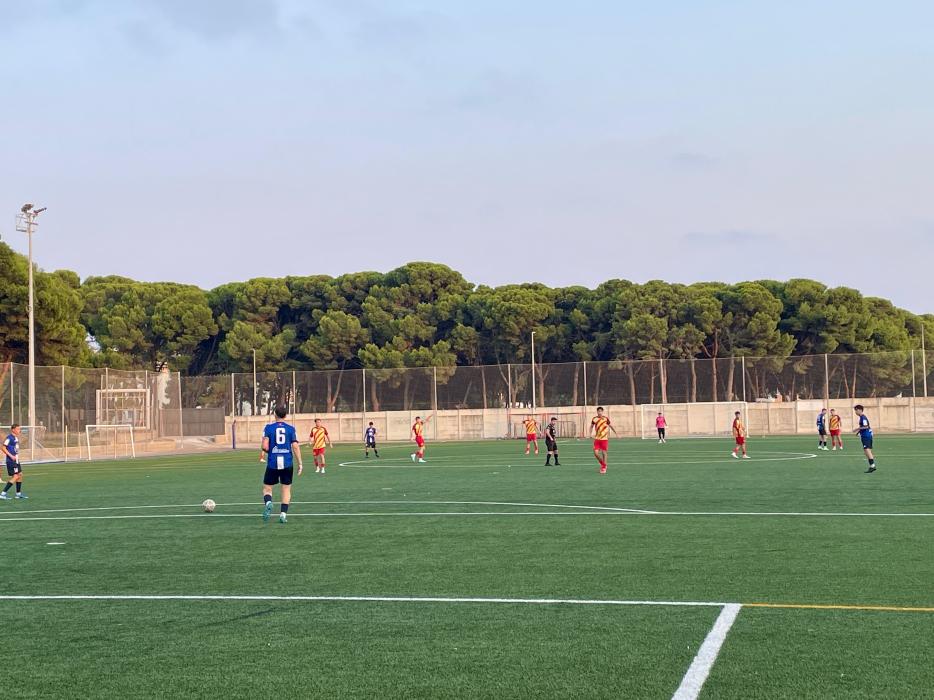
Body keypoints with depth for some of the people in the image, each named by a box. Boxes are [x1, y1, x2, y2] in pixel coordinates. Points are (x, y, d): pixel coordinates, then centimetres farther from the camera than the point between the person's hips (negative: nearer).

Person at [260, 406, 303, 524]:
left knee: (267, 488, 10)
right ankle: (283, 514, 3)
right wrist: (300, 463, 2)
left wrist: (264, 452, 14)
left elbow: (265, 446, -9)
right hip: (287, 463, 1)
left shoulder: (268, 428, -1)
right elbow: (295, 447, -4)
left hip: (272, 463, -1)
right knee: (286, 488, 12)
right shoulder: (291, 429, 2)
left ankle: (268, 502, -20)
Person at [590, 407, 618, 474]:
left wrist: (616, 433, 14)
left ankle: (604, 468, 12)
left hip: (604, 438, -2)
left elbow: (611, 426, 9)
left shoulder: (606, 419, -4)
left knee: (604, 452, -1)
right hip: (597, 438, 2)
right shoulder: (594, 419, 0)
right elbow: (591, 426, 14)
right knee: (596, 453, -6)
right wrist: (591, 433, -2)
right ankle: (602, 464, 21)